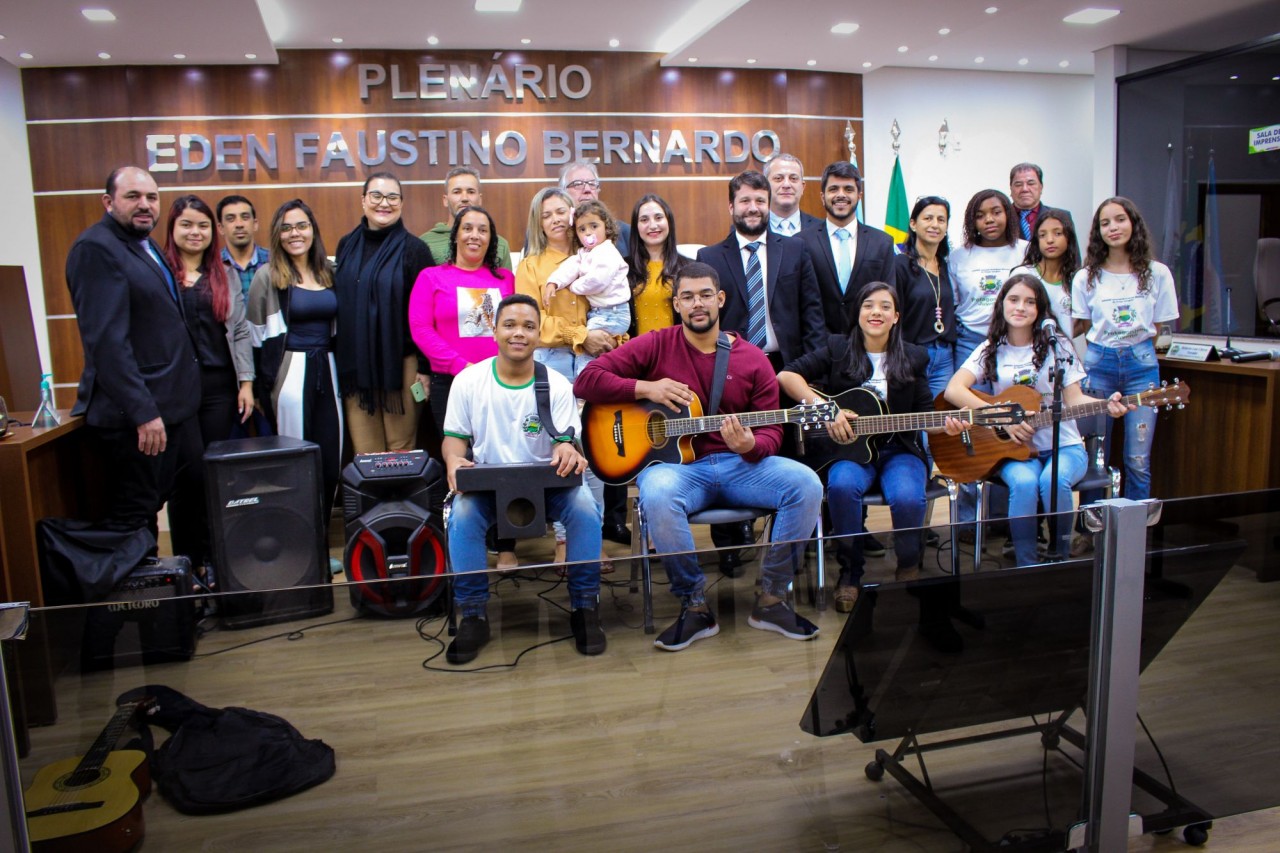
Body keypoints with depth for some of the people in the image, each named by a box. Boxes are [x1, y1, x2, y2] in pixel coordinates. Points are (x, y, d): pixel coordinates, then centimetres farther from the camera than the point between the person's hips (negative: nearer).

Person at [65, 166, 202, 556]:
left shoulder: (146, 245, 15)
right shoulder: (96, 248, -13)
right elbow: (106, 340, -21)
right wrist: (142, 412, -24)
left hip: (175, 404, 9)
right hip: (137, 414, -9)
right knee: (135, 516, 0)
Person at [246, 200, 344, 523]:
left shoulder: (328, 273, 11)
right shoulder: (268, 276, -2)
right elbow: (255, 335, -1)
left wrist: (338, 370, 12)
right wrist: (259, 386, -3)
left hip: (327, 369, 5)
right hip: (290, 372, -4)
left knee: (331, 460, 4)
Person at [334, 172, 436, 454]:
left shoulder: (414, 249, -2)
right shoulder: (347, 246, 10)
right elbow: (338, 305, 15)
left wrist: (425, 367, -8)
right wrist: (342, 363, 11)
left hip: (401, 364, -3)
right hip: (355, 365, 4)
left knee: (400, 448, 3)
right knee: (365, 452, 4)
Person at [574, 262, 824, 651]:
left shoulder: (752, 359, 7)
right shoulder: (656, 345, 3)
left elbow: (771, 431, 6)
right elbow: (586, 381, -2)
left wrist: (750, 446, -18)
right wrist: (647, 388, -14)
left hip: (740, 463, 3)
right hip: (676, 463, -2)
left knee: (806, 483, -23)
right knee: (657, 495, -38)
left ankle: (771, 598, -7)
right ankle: (694, 605, -16)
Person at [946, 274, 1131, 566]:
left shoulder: (1057, 347, 4)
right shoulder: (991, 350, 3)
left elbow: (1073, 399, 0)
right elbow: (953, 391, -11)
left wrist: (1106, 406, -22)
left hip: (1063, 446, 0)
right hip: (1015, 448, 0)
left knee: (1053, 481, -33)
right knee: (1023, 483, -33)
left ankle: (1061, 560, -8)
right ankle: (1026, 566, -16)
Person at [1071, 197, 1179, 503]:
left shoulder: (1157, 273, 2)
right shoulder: (1086, 277, 1)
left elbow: (1159, 327, 7)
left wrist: (1135, 352, 3)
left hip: (1141, 363, 0)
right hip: (1099, 362, 0)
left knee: (1138, 460, -2)